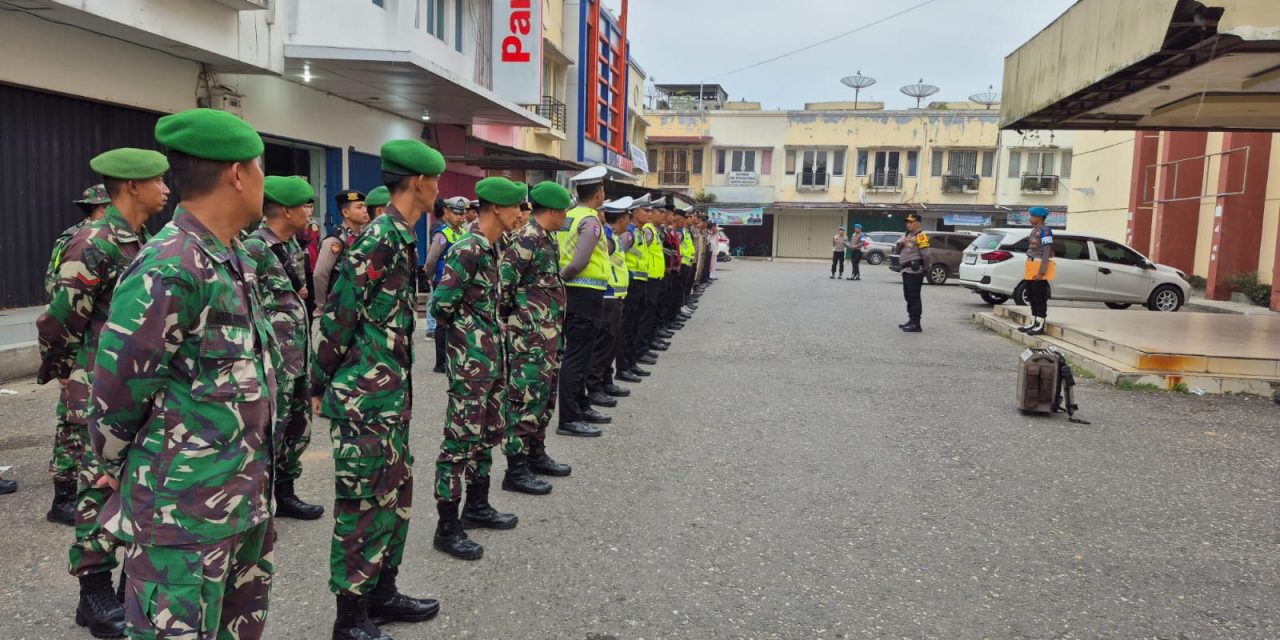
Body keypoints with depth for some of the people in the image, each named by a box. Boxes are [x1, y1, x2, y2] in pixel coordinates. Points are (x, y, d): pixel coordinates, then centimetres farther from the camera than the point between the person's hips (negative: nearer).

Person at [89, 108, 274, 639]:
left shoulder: (234, 259, 9)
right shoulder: (169, 270, -21)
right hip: (185, 507, -9)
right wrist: (117, 468, 1)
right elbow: (118, 390, -16)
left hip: (244, 495, 9)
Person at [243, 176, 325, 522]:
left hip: (298, 358, 9)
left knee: (297, 427, 17)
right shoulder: (254, 249, -16)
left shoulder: (292, 246, 11)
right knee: (268, 432, 0)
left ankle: (284, 494, 32)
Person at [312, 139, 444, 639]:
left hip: (392, 393, 10)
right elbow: (338, 318, -17)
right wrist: (322, 385, -8)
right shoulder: (379, 241, -18)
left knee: (396, 494, 18)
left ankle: (382, 594, 32)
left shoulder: (401, 238, 11)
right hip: (365, 396, -10)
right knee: (363, 502, 1)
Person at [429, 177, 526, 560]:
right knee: (461, 439, -2)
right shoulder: (468, 249, -18)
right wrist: (465, 329, -3)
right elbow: (441, 305, -20)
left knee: (489, 432, 18)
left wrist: (492, 333, 10)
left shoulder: (492, 247, 10)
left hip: (493, 353, 9)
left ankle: (477, 506, 34)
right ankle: (447, 528, 7)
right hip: (470, 356, -9)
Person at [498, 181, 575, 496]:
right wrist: (512, 319, -7)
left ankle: (536, 454, 30)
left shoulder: (547, 239, 14)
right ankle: (516, 470, 1)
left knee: (545, 394, 17)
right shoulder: (525, 239, -16)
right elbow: (503, 284, -20)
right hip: (529, 336, -10)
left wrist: (554, 332, 16)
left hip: (549, 333, 10)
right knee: (526, 397, -6)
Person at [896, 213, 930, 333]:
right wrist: (901, 244, 1)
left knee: (914, 297, -10)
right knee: (908, 296, 15)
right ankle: (911, 320, 25)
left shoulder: (920, 236, -10)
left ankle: (916, 324, -10)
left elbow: (925, 253, -16)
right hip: (906, 270, 10)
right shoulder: (907, 235, 19)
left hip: (914, 270, -10)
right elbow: (899, 251, 21)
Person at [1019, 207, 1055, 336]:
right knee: (1032, 296, 13)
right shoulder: (1035, 230, 14)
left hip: (1040, 267, -9)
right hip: (1033, 267, 9)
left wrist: (1041, 272, -23)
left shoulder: (1045, 230, -14)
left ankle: (1040, 326, -1)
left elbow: (1047, 252, -19)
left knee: (1040, 298, -5)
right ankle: (1034, 323, 22)